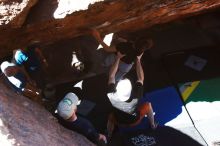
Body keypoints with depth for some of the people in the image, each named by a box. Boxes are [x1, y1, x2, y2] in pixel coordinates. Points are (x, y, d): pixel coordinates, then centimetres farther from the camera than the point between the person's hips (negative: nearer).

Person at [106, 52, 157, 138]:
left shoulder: (111, 96, -38)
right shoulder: (135, 98, -41)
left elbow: (111, 76, -24)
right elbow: (141, 78, -25)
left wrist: (118, 58, -21)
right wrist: (138, 60, -22)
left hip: (119, 122, 1)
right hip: (134, 121, -1)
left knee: (111, 116, 32)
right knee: (148, 105, 18)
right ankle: (152, 125, 38)